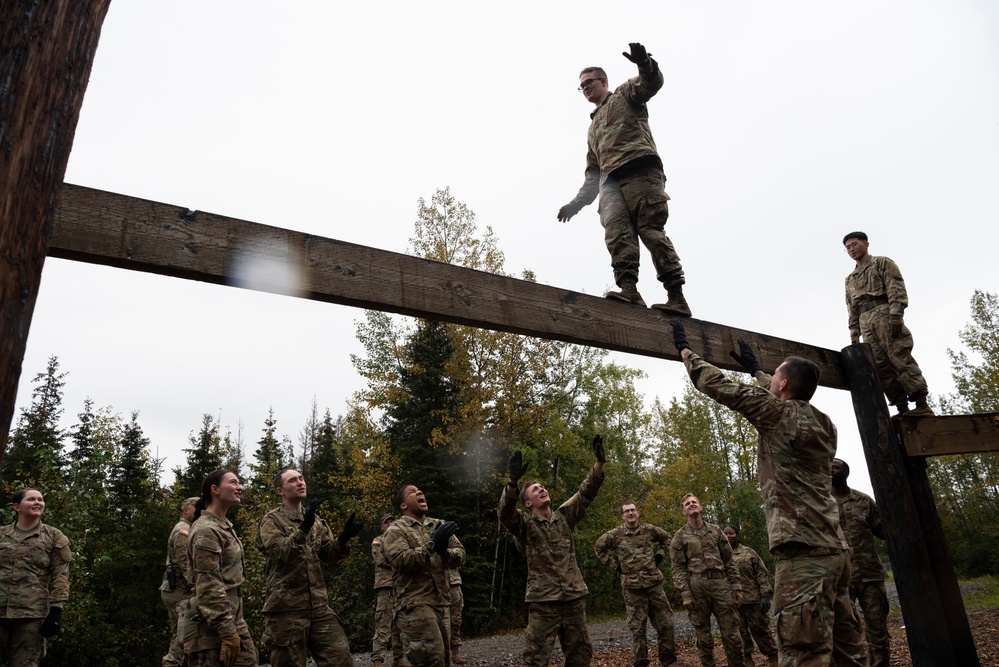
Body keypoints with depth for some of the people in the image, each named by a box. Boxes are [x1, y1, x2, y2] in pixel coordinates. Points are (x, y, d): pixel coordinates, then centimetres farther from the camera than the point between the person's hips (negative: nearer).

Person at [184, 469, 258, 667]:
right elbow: (209, 587, -21)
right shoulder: (207, 530, -16)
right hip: (211, 624, -9)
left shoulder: (224, 525, 13)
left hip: (232, 616, 9)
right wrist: (228, 633, -22)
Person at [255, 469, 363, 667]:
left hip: (319, 606, 5)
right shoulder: (271, 520, -2)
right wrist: (304, 528, -31)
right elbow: (278, 553, -19)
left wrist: (343, 539, -12)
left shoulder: (316, 521, 16)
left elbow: (329, 556, 8)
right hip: (286, 607, -5)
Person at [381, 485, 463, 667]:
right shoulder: (395, 530, -1)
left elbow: (460, 555, 6)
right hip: (415, 603, -6)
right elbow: (401, 561, -18)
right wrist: (432, 544, -21)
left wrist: (444, 551, -16)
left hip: (442, 601, 6)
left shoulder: (440, 526, 15)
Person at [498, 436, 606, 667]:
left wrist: (599, 463, -15)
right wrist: (513, 482, -41)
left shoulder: (564, 516, 10)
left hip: (574, 598, 4)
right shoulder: (524, 524, -1)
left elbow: (585, 493, 0)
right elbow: (505, 512, -22)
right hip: (543, 602, -4)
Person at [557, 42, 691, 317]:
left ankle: (677, 296, -23)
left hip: (639, 168, -6)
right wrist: (578, 202, 25)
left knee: (650, 228, -18)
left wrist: (645, 64, -22)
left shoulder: (625, 94, 22)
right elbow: (592, 172, 37)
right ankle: (629, 289, -35)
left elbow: (652, 83, 0)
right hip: (609, 180, 6)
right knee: (617, 230, -19)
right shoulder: (593, 128, 39)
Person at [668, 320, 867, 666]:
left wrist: (684, 349, 8)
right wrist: (753, 368, 45)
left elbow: (717, 385, -5)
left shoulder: (780, 413, -8)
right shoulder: (824, 423, 15)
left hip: (803, 550, -9)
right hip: (835, 547, 9)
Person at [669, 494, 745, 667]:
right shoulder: (680, 536, 5)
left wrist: (736, 586, 5)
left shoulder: (715, 530, 13)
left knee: (732, 634, 2)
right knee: (703, 636, 5)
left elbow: (729, 561, 14)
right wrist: (685, 594, -10)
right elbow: (678, 568, 0)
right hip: (696, 587, -2)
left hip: (721, 584, 2)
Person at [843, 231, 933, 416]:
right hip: (866, 325, 6)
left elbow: (896, 289, -4)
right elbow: (851, 308, 25)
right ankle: (902, 409, -5)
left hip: (884, 316, -6)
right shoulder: (850, 279, 28)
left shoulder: (882, 263, 11)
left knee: (901, 359, -16)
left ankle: (922, 405, -18)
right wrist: (854, 332, 13)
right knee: (881, 367, -4)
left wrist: (895, 314, -18)